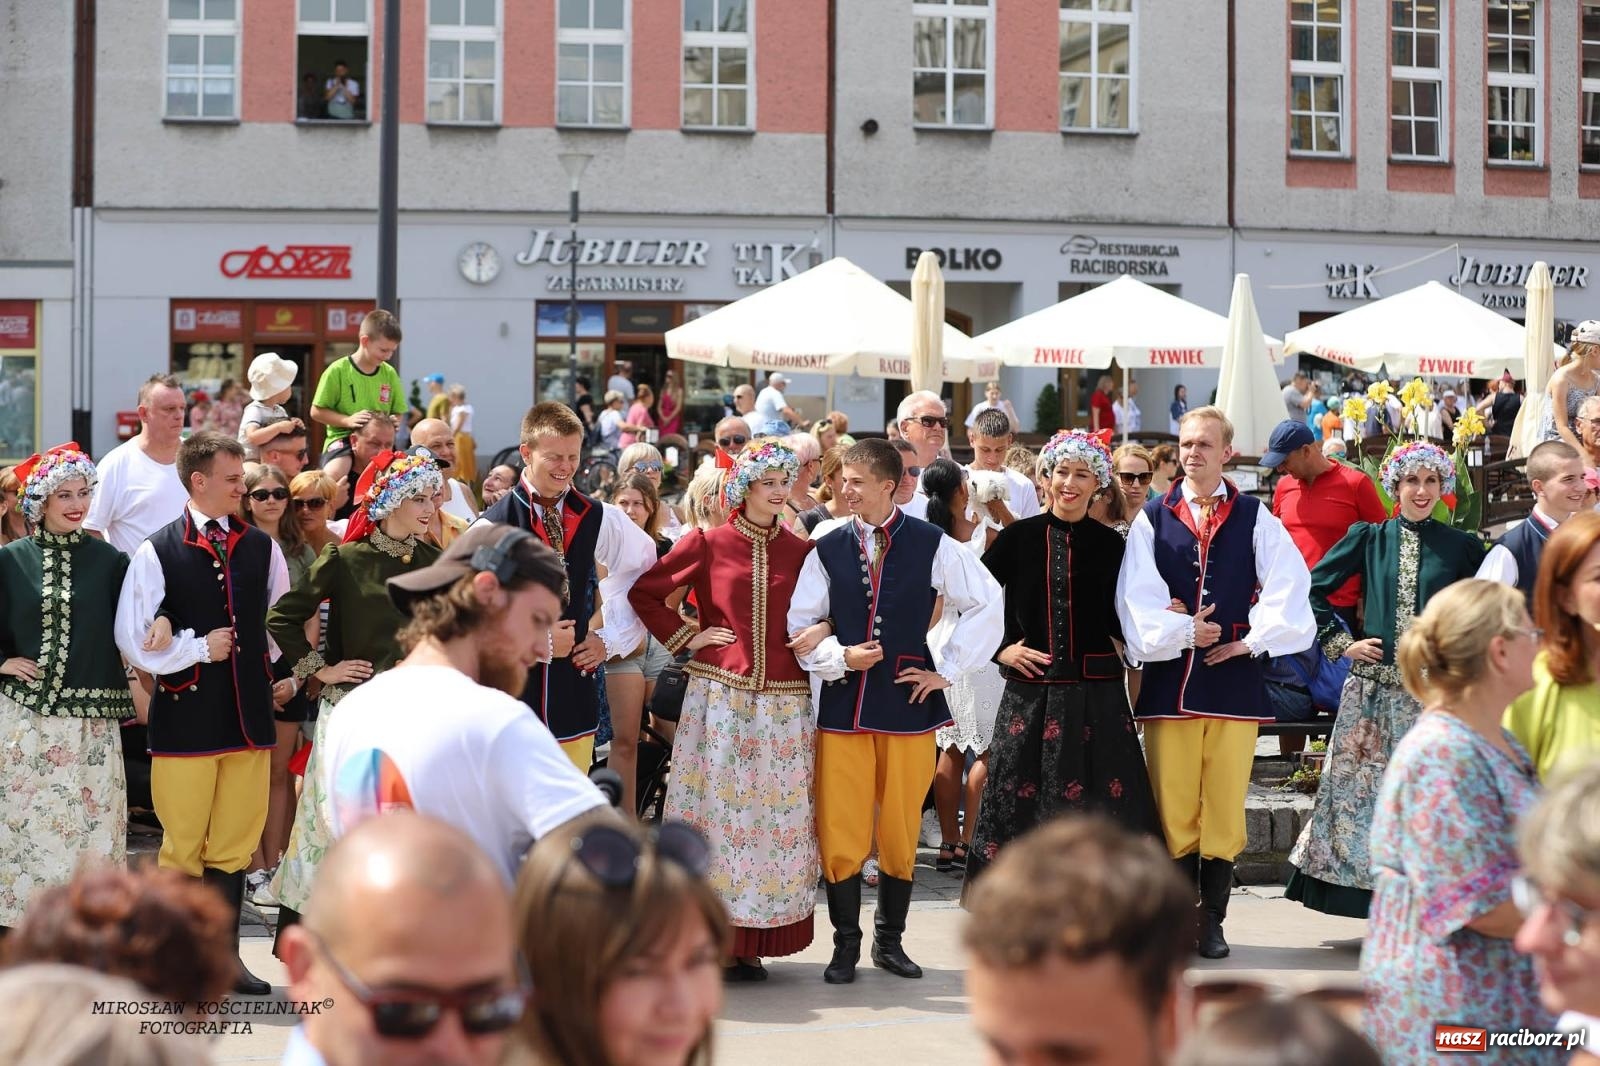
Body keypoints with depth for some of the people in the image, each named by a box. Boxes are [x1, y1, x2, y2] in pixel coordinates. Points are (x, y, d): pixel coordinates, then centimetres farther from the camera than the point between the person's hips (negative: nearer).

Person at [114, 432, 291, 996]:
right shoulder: (157, 553, -5)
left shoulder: (262, 547, 7)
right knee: (183, 843, 3)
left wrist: (272, 669, 10)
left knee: (235, 842, 9)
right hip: (185, 717, -4)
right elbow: (134, 641, -7)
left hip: (250, 712, 4)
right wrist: (199, 648, -9)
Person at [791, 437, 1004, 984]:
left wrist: (946, 669, 1)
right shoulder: (828, 549, 4)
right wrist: (838, 657, -10)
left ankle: (890, 940, 21)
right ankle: (846, 944, 13)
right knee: (840, 831, -1)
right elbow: (799, 624, 7)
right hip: (842, 705, 1)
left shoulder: (932, 545, -1)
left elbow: (988, 606, 4)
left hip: (908, 702, -1)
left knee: (901, 830, 5)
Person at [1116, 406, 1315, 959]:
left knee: (1225, 807, 3)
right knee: (1172, 808, 2)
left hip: (1234, 677, 0)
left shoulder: (1255, 518, 6)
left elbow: (1289, 586, 1)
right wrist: (1182, 631, -11)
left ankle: (1212, 920, 14)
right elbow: (1136, 597, -1)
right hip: (1169, 678, 0)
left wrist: (1254, 640, -6)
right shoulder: (1152, 519, 6)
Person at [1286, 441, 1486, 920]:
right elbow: (1314, 590, 8)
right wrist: (1341, 643, 2)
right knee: (1362, 788, 0)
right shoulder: (1368, 538, 6)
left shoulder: (1461, 547, 5)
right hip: (1373, 690, 1)